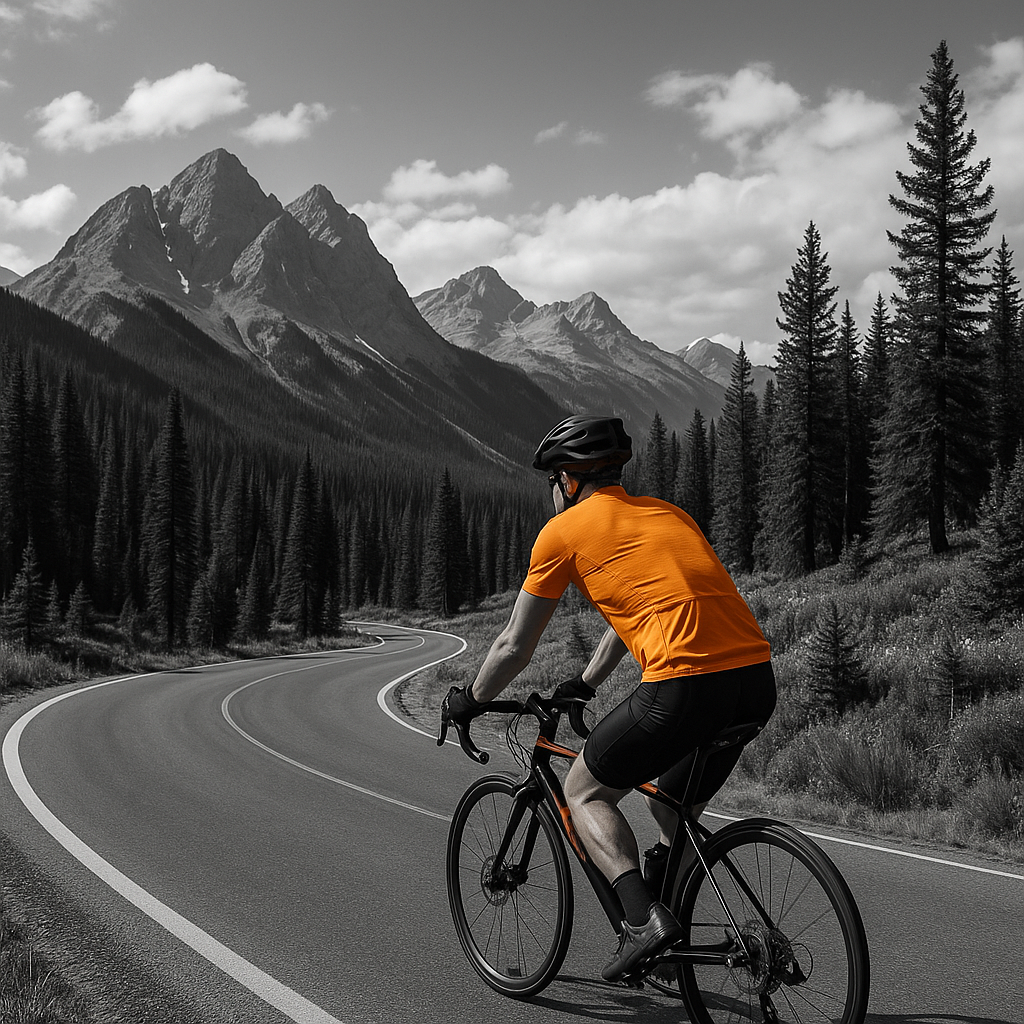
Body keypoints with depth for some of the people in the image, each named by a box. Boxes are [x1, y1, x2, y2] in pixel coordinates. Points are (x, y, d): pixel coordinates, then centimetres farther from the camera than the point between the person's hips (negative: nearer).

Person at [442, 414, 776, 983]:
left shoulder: (564, 530, 9)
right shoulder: (667, 512, 27)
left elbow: (515, 648, 14)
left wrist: (469, 703, 32)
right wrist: (586, 685, 52)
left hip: (684, 687, -7)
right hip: (758, 681, 7)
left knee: (584, 793, 14)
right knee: (675, 809, 28)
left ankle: (644, 918, -4)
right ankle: (666, 928, 30)